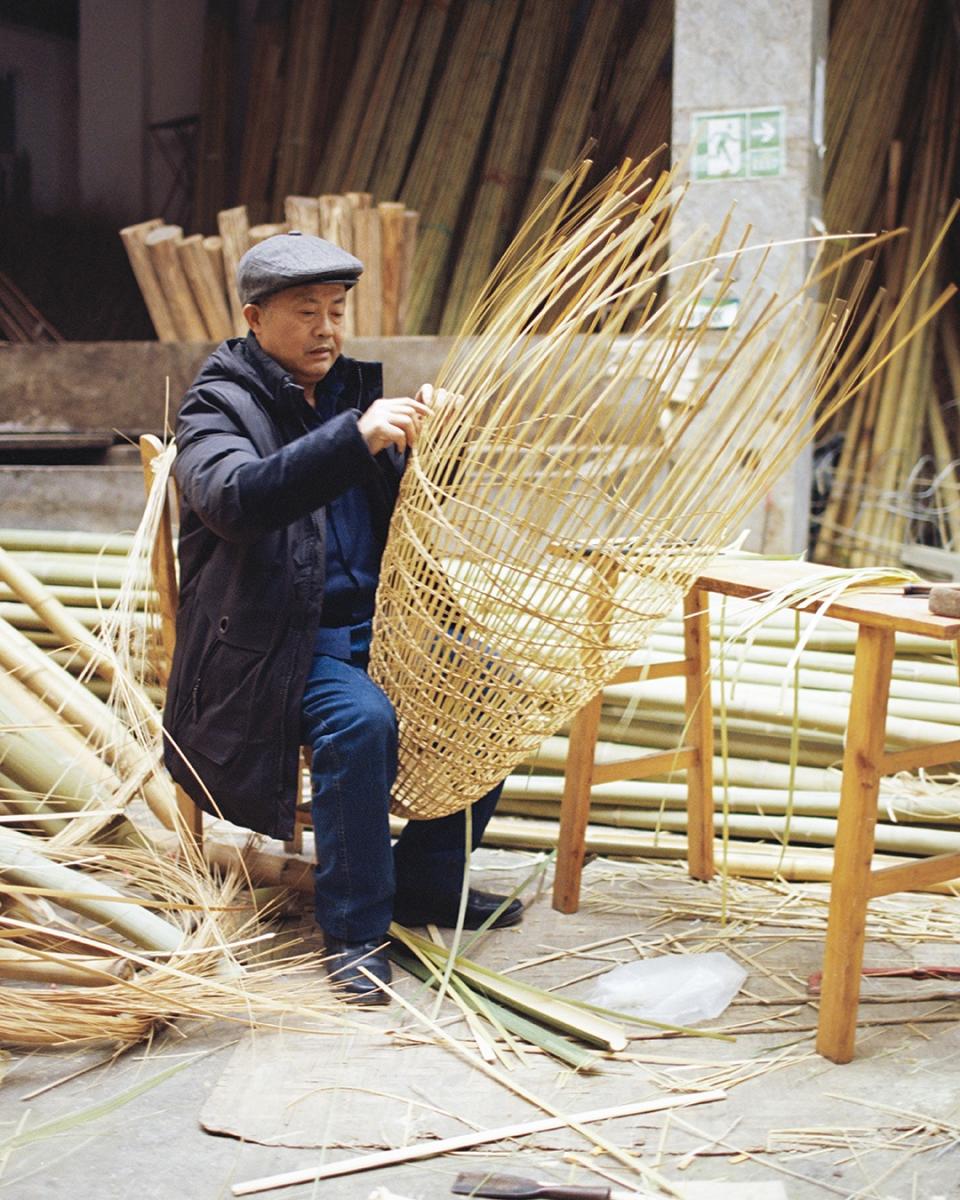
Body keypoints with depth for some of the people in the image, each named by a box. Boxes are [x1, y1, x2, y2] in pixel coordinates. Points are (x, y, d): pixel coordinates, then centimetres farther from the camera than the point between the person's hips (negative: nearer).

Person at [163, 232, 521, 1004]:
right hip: (279, 642, -6)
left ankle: (427, 879, 6)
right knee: (360, 721, -32)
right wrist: (356, 438, -36)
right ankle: (354, 928, -15)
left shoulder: (357, 389, 15)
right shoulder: (220, 404, -3)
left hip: (375, 623, 7)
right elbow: (233, 498, -26)